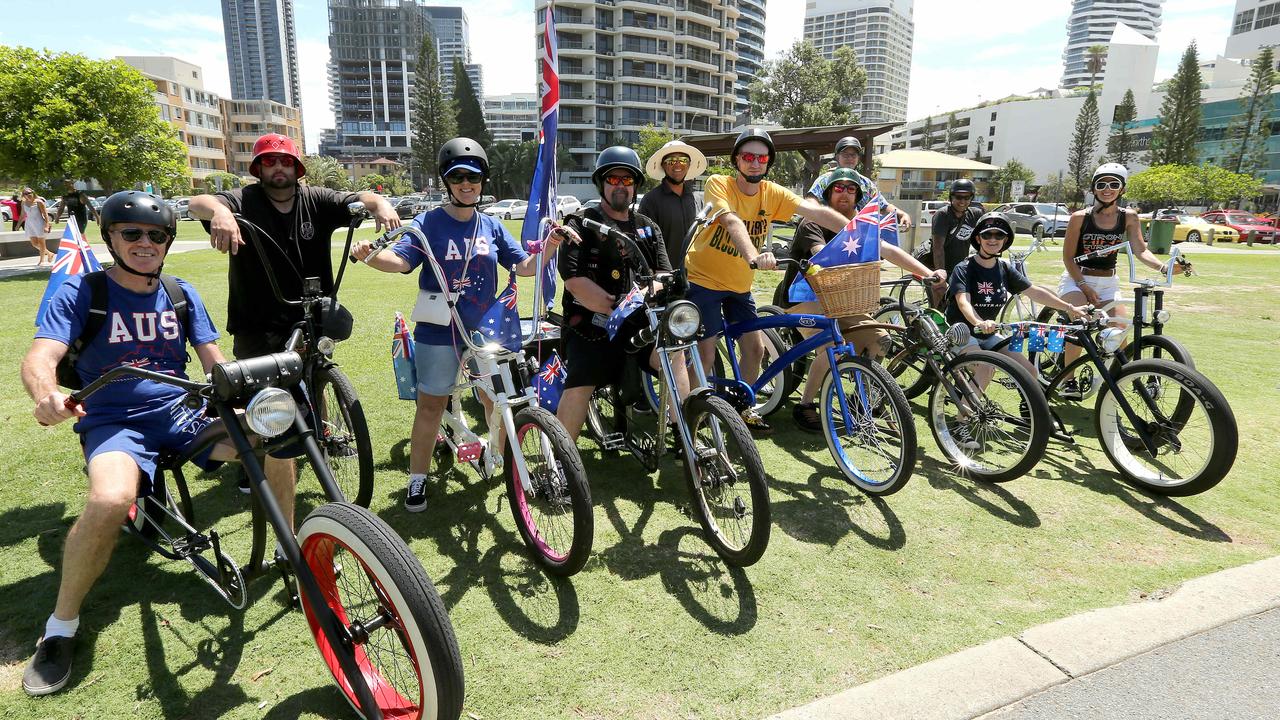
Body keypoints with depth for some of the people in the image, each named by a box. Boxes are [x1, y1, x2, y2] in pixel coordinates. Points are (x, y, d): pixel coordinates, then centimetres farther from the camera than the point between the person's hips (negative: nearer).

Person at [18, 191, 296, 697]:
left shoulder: (181, 294, 8)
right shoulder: (81, 293, -2)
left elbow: (213, 361, 7)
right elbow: (40, 357, -14)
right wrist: (46, 395, -38)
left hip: (180, 414, 3)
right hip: (114, 423, -3)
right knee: (111, 498, -36)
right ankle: (61, 626, -11)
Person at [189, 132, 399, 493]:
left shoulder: (316, 201, 1)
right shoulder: (243, 201, -6)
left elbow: (360, 199, -9)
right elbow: (197, 203, -22)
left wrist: (380, 204, -33)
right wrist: (218, 212, -46)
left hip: (309, 316, 3)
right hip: (258, 325, -2)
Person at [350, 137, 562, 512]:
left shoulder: (492, 226, 7)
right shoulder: (429, 222, -4)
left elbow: (524, 266, 4)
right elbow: (402, 259, -15)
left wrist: (549, 246, -14)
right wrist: (372, 256, -35)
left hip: (487, 330, 3)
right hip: (439, 331, -3)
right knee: (431, 406, 6)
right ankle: (417, 478, 20)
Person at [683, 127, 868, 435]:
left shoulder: (772, 193, -4)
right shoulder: (718, 184, -16)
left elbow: (815, 211, -17)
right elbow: (733, 222, -35)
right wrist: (754, 258, -53)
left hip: (739, 285, 5)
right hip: (704, 279, -5)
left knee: (755, 348, 3)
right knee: (705, 354, -8)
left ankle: (743, 409, 24)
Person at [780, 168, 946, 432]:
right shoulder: (812, 225, -12)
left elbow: (888, 250, -5)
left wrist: (928, 273, -18)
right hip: (800, 299, -7)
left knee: (879, 339, -7)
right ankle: (804, 406, -14)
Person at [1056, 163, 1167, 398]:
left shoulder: (1129, 217, -1)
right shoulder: (1080, 217, -8)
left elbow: (1140, 251, -11)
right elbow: (1068, 257, -6)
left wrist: (1164, 267, -30)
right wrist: (1084, 286, -16)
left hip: (1108, 282, 3)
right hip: (1077, 279, -3)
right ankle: (1068, 380, -13)